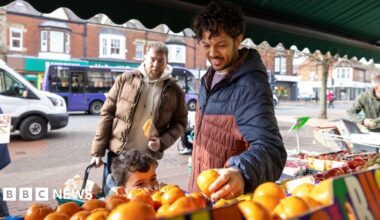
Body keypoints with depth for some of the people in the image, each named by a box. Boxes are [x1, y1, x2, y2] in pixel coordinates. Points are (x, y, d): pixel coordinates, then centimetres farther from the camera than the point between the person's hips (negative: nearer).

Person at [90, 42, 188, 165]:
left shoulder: (175, 91, -3)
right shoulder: (126, 79, -4)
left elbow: (180, 122, 4)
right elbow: (107, 113, -3)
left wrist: (162, 142, -15)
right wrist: (98, 151, -5)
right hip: (118, 153, 0)